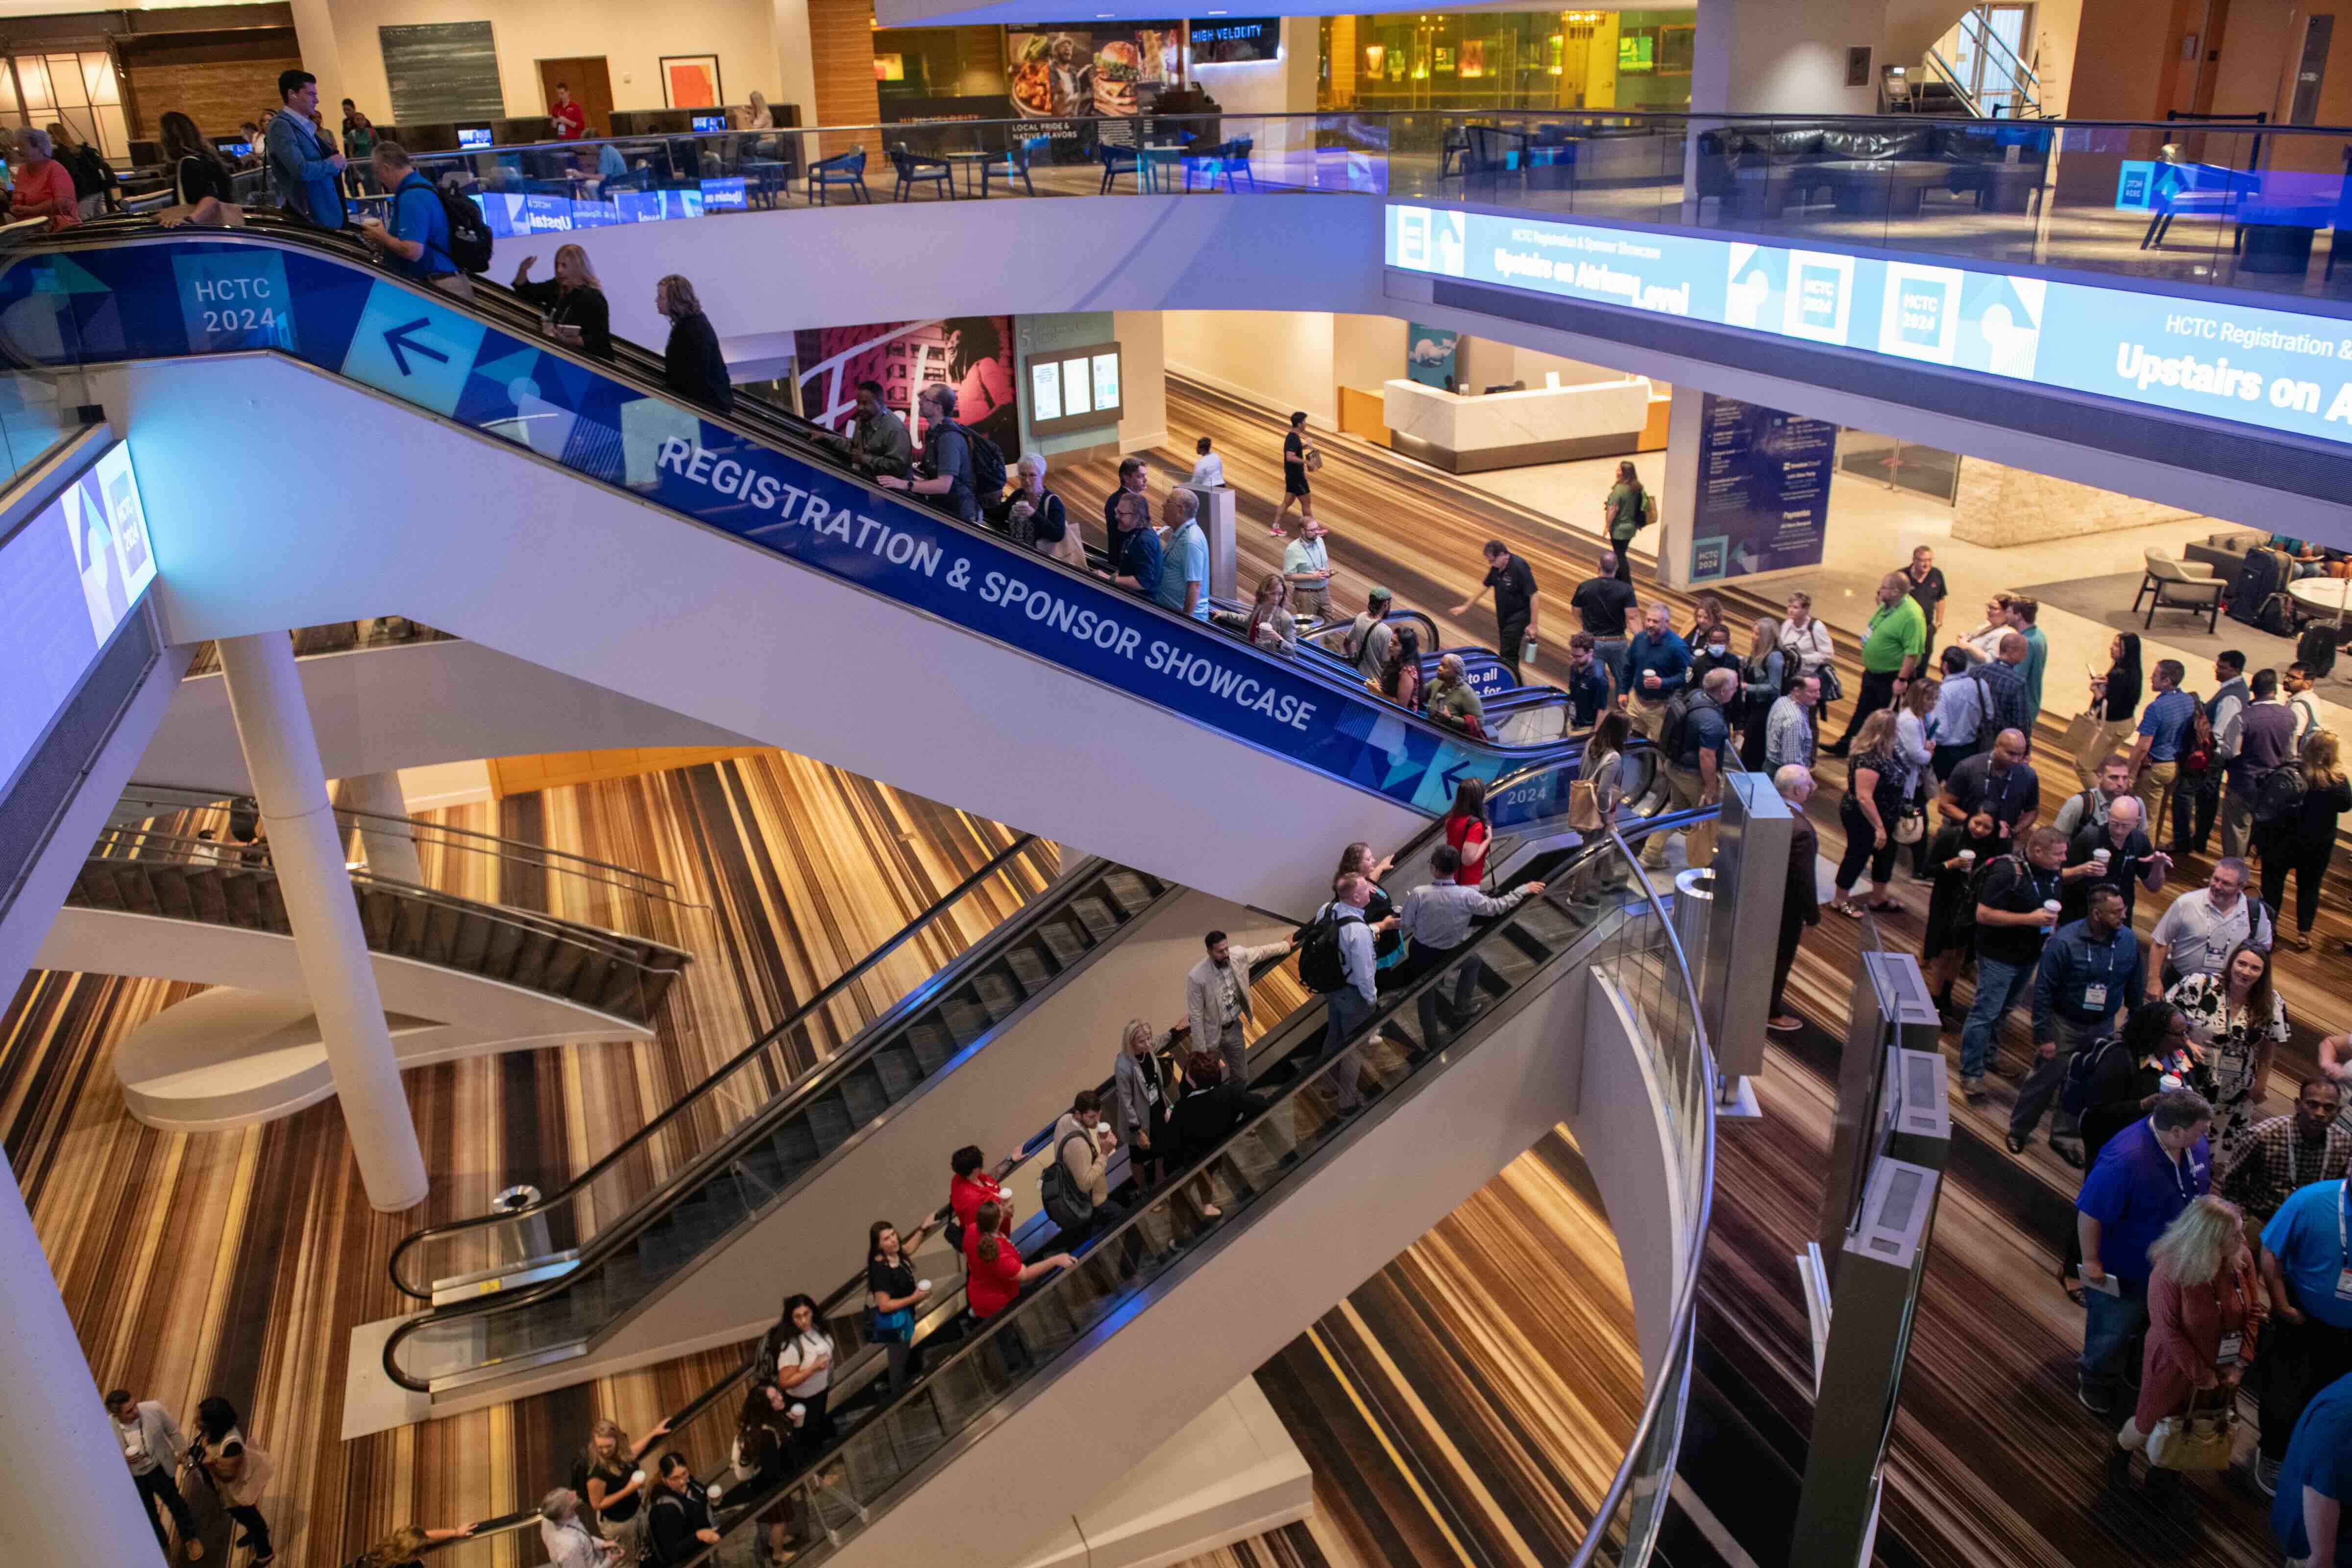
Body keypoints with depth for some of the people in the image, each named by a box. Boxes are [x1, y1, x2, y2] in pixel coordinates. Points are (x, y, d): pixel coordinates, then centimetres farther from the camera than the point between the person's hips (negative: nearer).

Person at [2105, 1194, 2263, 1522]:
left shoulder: (2242, 1258, -16)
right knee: (2150, 1426, 17)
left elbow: (2253, 1311, -3)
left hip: (2221, 1368, 4)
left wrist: (2241, 1363, -7)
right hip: (2175, 1368, -4)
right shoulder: (2170, 1271, -31)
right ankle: (2119, 1454, 50)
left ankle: (2164, 1485, 45)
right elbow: (2169, 1331, -23)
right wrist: (2202, 1375, -16)